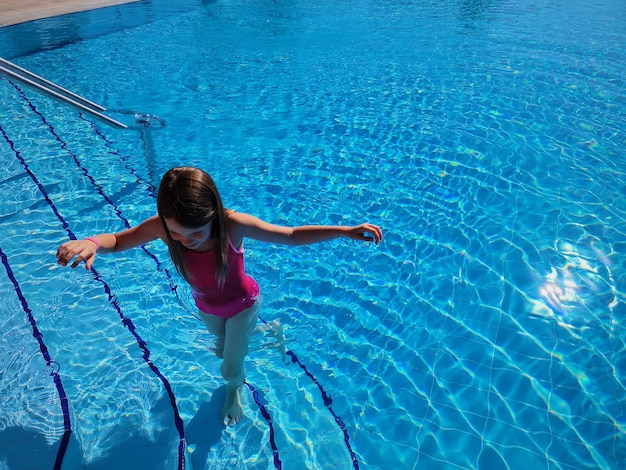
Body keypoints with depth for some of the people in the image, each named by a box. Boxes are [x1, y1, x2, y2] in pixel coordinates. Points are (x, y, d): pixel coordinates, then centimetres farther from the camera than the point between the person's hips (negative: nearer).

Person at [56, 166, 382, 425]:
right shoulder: (161, 227, -33)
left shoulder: (233, 225, -40)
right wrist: (92, 242, -43)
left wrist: (346, 231, -39)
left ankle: (233, 392, 52)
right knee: (223, 346, 32)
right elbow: (117, 241, -18)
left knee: (231, 370, 13)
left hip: (242, 304, -3)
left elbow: (291, 236, -31)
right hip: (206, 307, 4)